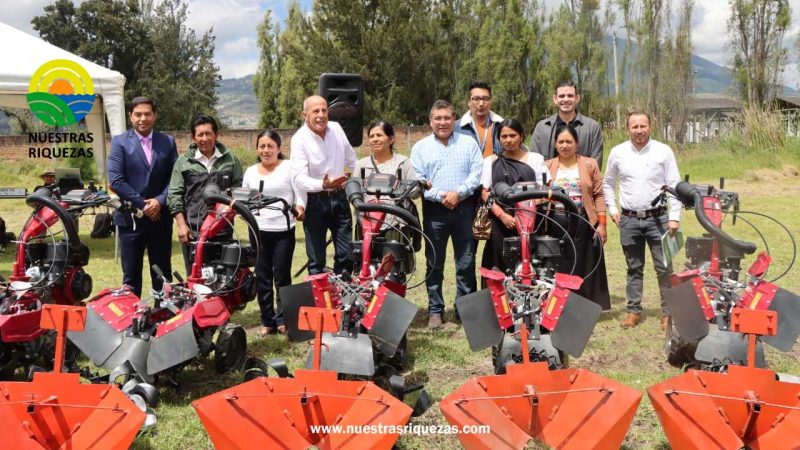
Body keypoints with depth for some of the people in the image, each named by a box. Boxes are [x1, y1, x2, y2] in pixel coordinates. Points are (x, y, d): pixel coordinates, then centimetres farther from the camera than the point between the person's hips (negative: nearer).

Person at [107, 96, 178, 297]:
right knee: (131, 275, 5)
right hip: (131, 217, -2)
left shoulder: (168, 142, 8)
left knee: (163, 272, 8)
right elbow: (115, 180, -8)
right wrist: (142, 204, -12)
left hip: (160, 217, 2)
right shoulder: (120, 142, 0)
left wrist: (160, 201, -12)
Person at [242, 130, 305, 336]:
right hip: (258, 230, 4)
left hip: (283, 230, -4)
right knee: (262, 277, 7)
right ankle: (267, 320, 15)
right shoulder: (250, 171, 15)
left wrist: (300, 207, -20)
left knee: (282, 277, 1)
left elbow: (300, 192, -3)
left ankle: (283, 319, 12)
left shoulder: (289, 167, 1)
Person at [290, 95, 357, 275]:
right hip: (315, 201, -4)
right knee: (316, 260, 2)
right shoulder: (300, 139, -14)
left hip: (339, 198, 4)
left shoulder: (336, 128, 1)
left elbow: (351, 160, 18)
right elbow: (300, 179, -22)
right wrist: (323, 185, -39)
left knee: (346, 254, 7)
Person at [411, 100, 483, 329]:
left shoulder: (469, 143, 9)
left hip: (464, 208, 0)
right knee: (434, 263, 5)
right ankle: (435, 310, 13)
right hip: (434, 210, 0)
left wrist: (458, 193, -13)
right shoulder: (421, 147, 9)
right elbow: (417, 180, 0)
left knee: (466, 262, 4)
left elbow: (477, 173, 0)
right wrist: (441, 196, -12)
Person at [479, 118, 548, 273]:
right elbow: (485, 193, 5)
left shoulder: (535, 159, 14)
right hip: (500, 223, 1)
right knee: (500, 266, -4)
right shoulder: (491, 161, 15)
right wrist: (503, 215, -10)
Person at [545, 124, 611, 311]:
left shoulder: (590, 164, 6)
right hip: (555, 225, 1)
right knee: (558, 267, 3)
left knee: (583, 267, 3)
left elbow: (599, 195, 2)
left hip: (583, 224, -1)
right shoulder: (547, 166, 9)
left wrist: (602, 224, -4)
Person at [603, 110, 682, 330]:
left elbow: (674, 185, -1)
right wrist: (613, 209, 8)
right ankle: (634, 310, 20)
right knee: (634, 268, 11)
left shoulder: (663, 151, -2)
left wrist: (674, 217, -7)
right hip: (629, 220, 2)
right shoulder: (617, 153, 4)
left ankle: (668, 311, 9)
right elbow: (608, 183, 16)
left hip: (657, 218, -2)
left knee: (664, 268, -1)